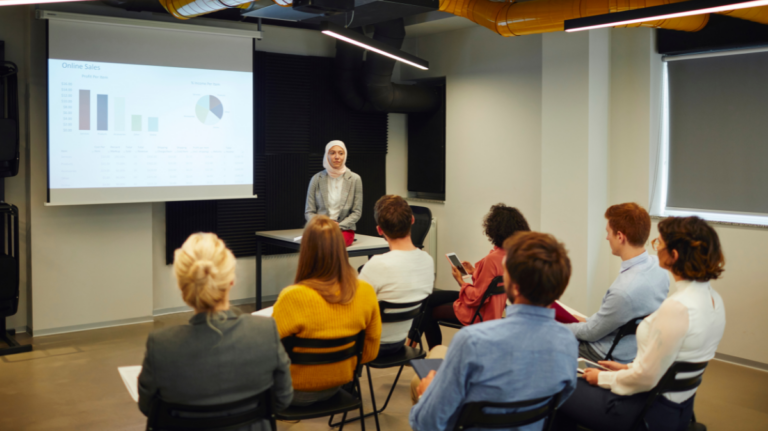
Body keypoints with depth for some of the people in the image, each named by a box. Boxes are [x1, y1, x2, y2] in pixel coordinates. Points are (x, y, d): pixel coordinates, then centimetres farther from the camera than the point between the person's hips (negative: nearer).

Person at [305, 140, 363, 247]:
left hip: (344, 229, -1)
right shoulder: (316, 179, 7)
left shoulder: (355, 179, 5)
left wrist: (338, 226, -9)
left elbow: (357, 212, 5)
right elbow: (309, 212, 8)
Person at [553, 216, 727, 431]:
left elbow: (646, 378, -23)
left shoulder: (677, 307, -29)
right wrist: (628, 367, 13)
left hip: (653, 414, -9)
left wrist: (603, 378, -7)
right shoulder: (713, 298, 0)